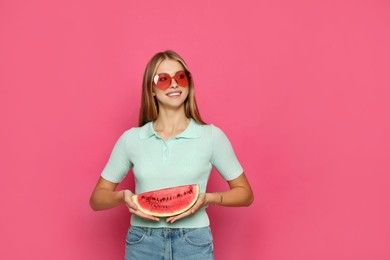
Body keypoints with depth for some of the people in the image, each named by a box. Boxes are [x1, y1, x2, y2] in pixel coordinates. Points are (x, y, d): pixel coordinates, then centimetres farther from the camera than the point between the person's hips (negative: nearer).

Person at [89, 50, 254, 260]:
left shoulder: (211, 136, -4)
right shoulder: (131, 139, 0)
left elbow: (245, 194, 3)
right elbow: (97, 199, 6)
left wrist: (208, 198, -15)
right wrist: (123, 196, -15)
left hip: (193, 242, -1)